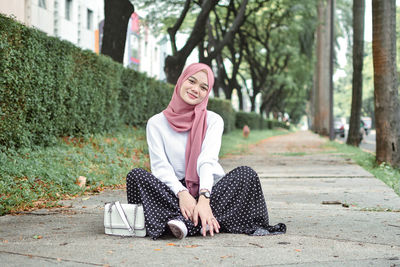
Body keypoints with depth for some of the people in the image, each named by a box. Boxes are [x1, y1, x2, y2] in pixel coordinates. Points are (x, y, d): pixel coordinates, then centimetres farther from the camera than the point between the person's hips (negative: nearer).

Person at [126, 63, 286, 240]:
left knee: (246, 173, -24)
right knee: (136, 175, -26)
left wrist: (204, 198, -29)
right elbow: (160, 165, -7)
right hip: (172, 192, 0)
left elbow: (208, 161, -11)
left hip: (208, 190, 1)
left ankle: (183, 221, -34)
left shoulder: (213, 121, 5)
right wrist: (182, 193, -26)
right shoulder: (156, 123, 5)